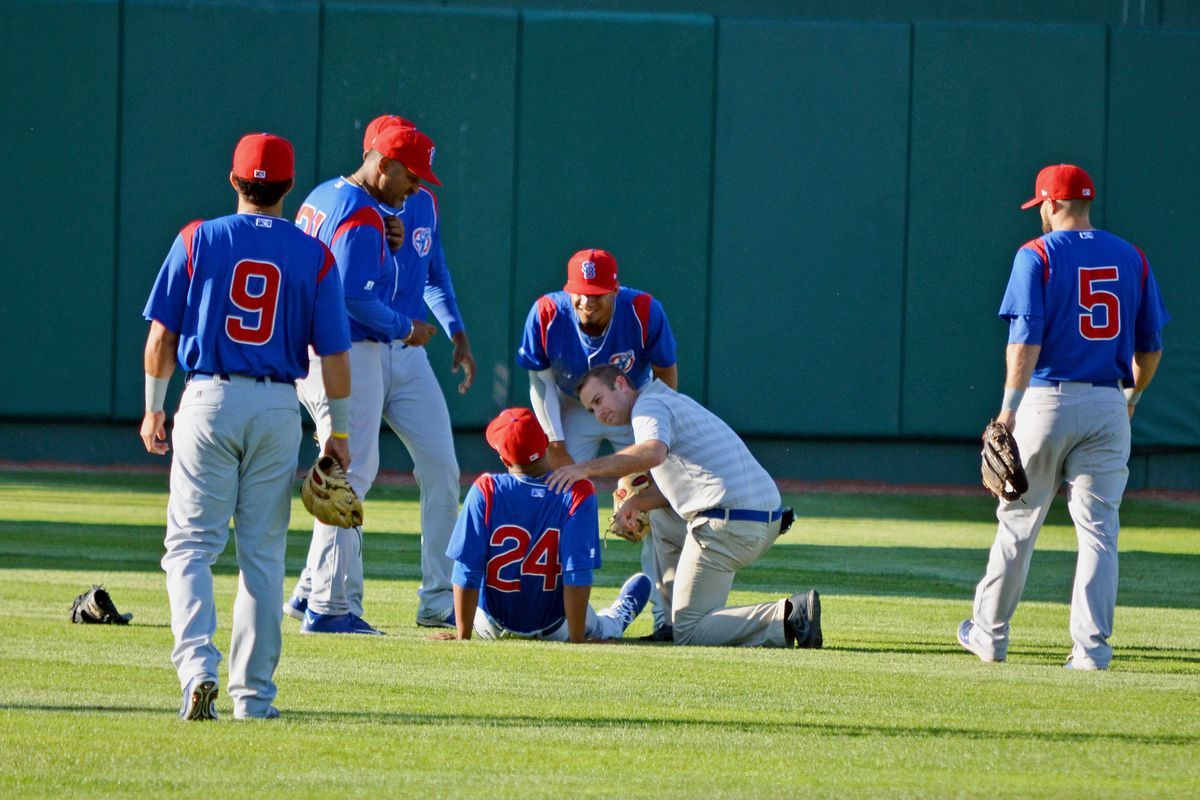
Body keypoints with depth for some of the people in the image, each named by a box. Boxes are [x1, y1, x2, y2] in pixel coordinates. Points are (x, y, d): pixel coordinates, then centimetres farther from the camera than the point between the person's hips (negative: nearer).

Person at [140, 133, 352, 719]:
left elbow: (161, 336, 0)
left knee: (191, 544, 1)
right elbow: (334, 355, 0)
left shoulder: (197, 240, -1)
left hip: (209, 402, -1)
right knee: (263, 553, 9)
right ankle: (253, 693, 10)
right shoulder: (314, 256, 1)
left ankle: (197, 666, -20)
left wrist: (153, 408, 12)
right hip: (278, 407, 1)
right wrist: (339, 433, 9)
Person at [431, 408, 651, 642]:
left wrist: (463, 637, -12)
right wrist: (577, 641, -21)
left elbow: (467, 571, -19)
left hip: (494, 629, -1)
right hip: (553, 630, 1)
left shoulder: (485, 491, -21)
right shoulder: (577, 494, -22)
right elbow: (577, 574, -25)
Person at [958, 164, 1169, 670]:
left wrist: (1010, 406, -13)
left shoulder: (1037, 255, -4)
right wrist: (1134, 392, 27)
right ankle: (1092, 645, -5)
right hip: (1107, 407, 3)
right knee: (1098, 528, 2)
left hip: (1047, 401, -3)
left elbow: (1026, 338, -14)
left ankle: (990, 633, 18)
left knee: (1018, 523, 8)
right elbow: (1151, 346, 10)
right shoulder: (1132, 258, 8)